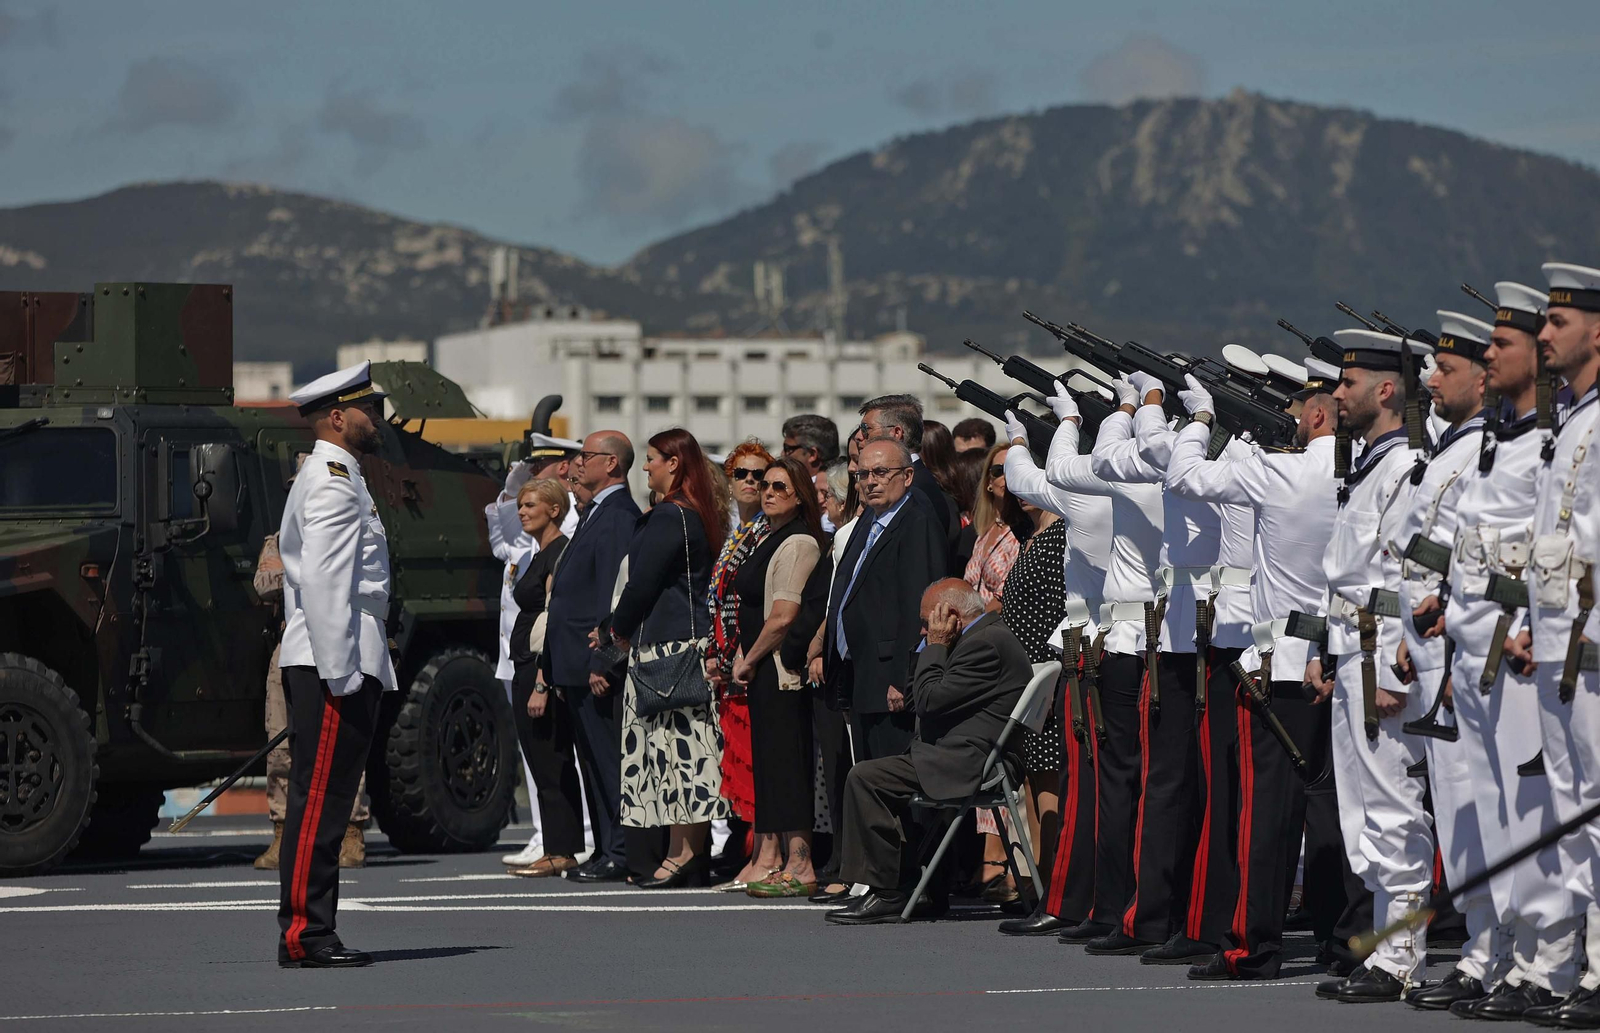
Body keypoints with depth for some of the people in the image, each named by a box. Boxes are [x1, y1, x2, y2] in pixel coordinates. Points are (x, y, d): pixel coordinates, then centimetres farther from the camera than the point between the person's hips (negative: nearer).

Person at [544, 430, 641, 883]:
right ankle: (607, 850, 16)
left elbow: (616, 595, -20)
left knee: (608, 759, -8)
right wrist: (556, 668, 20)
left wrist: (600, 663, -23)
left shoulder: (619, 516, -14)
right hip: (579, 666, 11)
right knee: (594, 761, 12)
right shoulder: (597, 514, 19)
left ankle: (620, 855, -7)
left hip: (597, 666, -11)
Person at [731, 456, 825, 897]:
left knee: (786, 764, -10)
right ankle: (792, 863, 12)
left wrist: (749, 660, -10)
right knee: (777, 763, 9)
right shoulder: (770, 541, 16)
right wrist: (744, 659, 12)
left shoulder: (796, 544, -14)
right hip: (764, 670, 10)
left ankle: (799, 868, -11)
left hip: (781, 669, -10)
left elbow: (783, 616, -19)